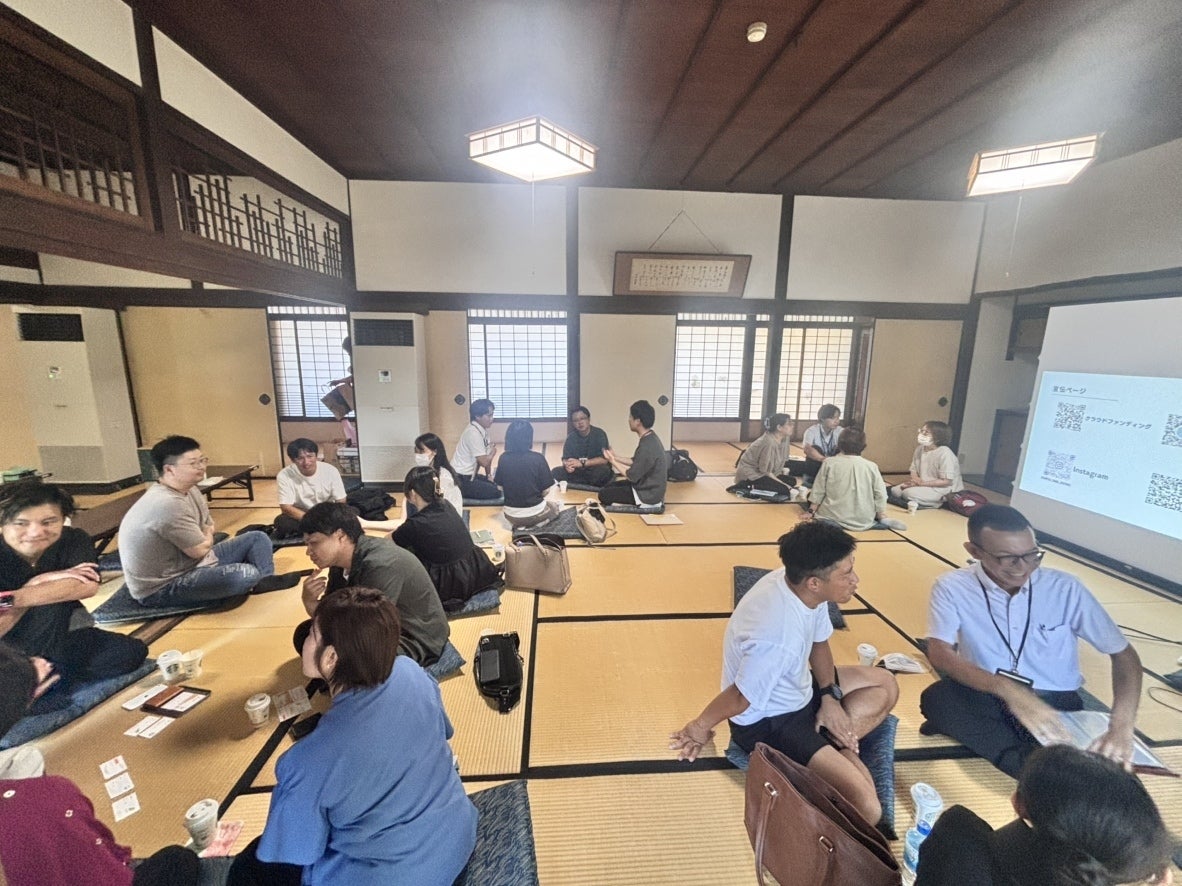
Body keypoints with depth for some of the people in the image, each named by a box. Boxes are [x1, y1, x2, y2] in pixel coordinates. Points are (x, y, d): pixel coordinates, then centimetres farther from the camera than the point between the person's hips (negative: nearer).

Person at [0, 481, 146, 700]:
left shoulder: (73, 540, -15)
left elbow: (88, 587, -32)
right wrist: (38, 583, -32)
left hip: (64, 635, 1)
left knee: (132, 651, -21)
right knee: (53, 600, -30)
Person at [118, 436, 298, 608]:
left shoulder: (190, 489, 0)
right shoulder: (167, 504, -31)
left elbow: (208, 528, 14)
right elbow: (199, 549, -21)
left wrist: (205, 538, -7)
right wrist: (207, 538, 0)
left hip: (193, 563, 10)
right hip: (163, 587, -10)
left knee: (257, 539, 6)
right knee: (247, 575, -29)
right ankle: (260, 581, 5)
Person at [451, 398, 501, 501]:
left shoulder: (483, 430, 5)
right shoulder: (473, 433, -22)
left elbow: (486, 457, 11)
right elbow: (484, 462, -22)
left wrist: (489, 476, 8)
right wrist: (493, 451, -4)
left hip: (470, 476, 9)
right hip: (461, 480, -9)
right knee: (496, 492, -15)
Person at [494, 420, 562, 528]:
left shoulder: (503, 458, -8)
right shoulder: (538, 458, -17)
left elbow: (500, 487, 2)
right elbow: (545, 490, -11)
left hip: (511, 515, 5)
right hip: (535, 513, -4)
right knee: (556, 506, 28)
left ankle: (518, 524, 16)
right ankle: (536, 524, 7)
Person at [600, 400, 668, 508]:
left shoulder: (647, 446, -30)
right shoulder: (650, 438, 1)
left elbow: (632, 476, -21)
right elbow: (636, 462, 14)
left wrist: (612, 461, -10)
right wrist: (615, 457, 8)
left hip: (648, 495, -10)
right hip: (648, 486, 10)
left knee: (604, 494, -5)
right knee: (610, 486, 16)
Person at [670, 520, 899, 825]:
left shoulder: (797, 585, -16)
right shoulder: (778, 636, -40)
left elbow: (819, 643, 6)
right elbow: (740, 698, -24)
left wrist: (829, 696, -1)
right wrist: (699, 728, -8)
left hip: (798, 691, 8)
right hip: (767, 723, -8)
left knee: (885, 685, 17)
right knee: (866, 809, -19)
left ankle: (837, 742, 7)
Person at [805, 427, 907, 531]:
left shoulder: (829, 463, -6)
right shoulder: (871, 466, -4)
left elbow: (818, 491, -2)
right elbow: (880, 495, -1)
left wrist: (811, 511, 6)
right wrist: (882, 516, 10)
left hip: (834, 516, -2)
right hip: (863, 521, 3)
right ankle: (883, 521, 1)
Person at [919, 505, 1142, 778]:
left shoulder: (1065, 588, -4)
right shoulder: (952, 588, -10)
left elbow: (1124, 654, 0)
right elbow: (939, 654, -19)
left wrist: (1121, 727, -17)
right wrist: (1009, 691, -35)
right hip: (987, 697, -1)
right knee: (937, 698, -35)